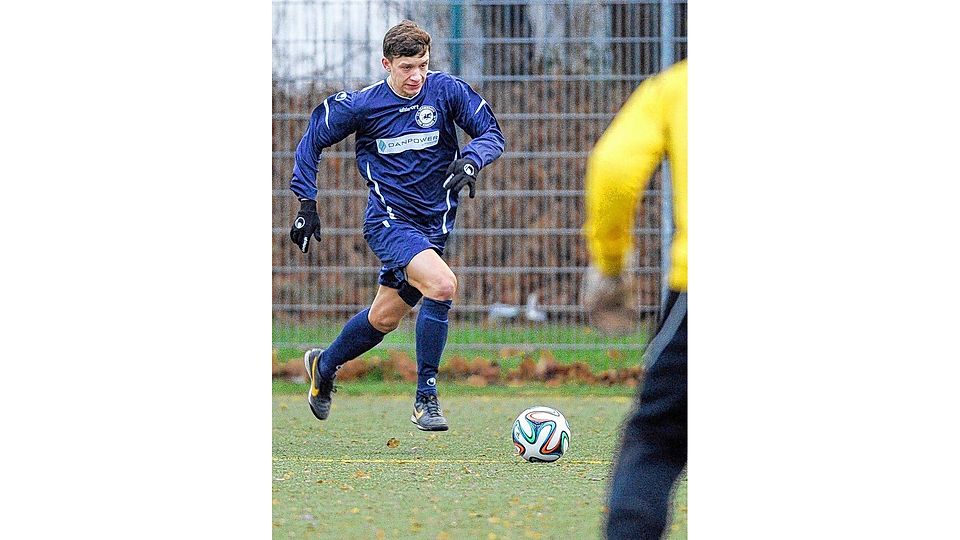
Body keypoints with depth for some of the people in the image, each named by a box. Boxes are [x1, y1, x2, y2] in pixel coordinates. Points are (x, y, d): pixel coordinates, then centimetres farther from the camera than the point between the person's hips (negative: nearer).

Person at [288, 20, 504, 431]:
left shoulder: (446, 90, -7)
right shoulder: (361, 105, -10)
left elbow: (492, 133, -6)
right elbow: (312, 140, 4)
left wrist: (470, 161, -27)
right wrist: (306, 204, 0)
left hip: (435, 222, 4)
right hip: (389, 221, -4)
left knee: (385, 317, 14)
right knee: (442, 285, -27)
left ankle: (324, 366, 43)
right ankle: (425, 397, -16)